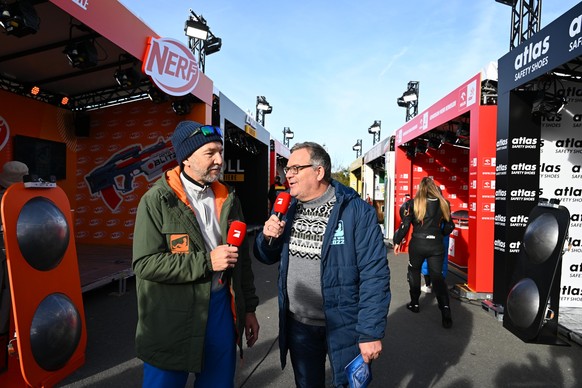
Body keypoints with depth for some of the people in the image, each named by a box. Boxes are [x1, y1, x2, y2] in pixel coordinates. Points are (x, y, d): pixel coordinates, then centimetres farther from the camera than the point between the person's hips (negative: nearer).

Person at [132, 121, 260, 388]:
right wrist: (206, 262, -20)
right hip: (172, 317, -4)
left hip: (222, 307, 5)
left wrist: (249, 308, 10)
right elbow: (144, 263, -17)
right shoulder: (157, 200, -10)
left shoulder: (228, 199, 6)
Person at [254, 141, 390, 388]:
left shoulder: (355, 211, -17)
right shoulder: (289, 209, 3)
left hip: (343, 326, -5)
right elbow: (267, 257, 10)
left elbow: (374, 274, -17)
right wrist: (268, 237, -12)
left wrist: (371, 332, -18)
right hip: (297, 324, 5)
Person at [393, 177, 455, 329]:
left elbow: (405, 225, -6)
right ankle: (445, 310, -8)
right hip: (436, 245, 2)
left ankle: (414, 304, 28)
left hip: (417, 244, -2)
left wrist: (397, 242, 5)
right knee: (437, 277, 6)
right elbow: (449, 226, 9)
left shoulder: (414, 203, -6)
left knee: (414, 273, 19)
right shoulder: (443, 203, 3)